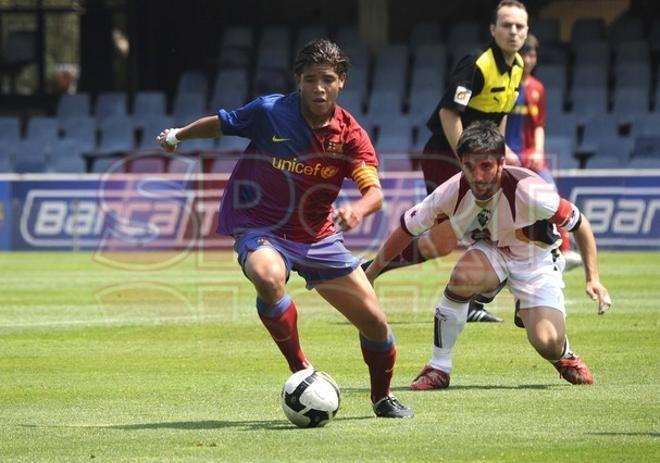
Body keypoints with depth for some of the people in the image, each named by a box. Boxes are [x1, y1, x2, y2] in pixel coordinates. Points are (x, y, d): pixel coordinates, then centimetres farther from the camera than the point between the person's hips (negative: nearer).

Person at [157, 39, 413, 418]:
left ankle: (383, 398, 30)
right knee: (268, 278, -39)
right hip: (260, 229, -3)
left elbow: (375, 193, -21)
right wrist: (178, 136, 12)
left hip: (319, 236, 3)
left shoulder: (351, 134, -9)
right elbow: (220, 124, 7)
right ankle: (300, 369, -20)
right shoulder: (269, 112, -13)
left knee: (374, 321, 1)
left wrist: (357, 210, -42)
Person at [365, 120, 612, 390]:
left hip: (536, 259, -2)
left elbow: (579, 224, -17)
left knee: (547, 344, -23)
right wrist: (368, 278, -5)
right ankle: (438, 369, -19)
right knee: (464, 275, -34)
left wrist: (593, 279, -22)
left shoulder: (527, 192, -32)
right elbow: (407, 230, -8)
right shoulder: (452, 193, -23)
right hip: (490, 254, 2)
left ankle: (564, 357, 19)